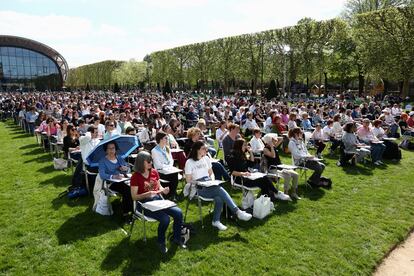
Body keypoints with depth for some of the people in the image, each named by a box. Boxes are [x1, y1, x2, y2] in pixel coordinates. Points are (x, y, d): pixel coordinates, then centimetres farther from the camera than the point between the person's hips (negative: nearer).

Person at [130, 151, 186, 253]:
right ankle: (161, 242, 2)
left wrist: (164, 190, -6)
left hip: (158, 200, 6)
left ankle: (176, 238, 7)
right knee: (165, 219, -27)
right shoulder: (135, 177, -10)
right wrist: (147, 194, -25)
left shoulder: (154, 172, 6)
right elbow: (134, 197, -9)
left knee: (178, 213, -15)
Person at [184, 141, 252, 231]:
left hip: (209, 185, 5)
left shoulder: (206, 159, 12)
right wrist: (200, 182, -14)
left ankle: (216, 221, -14)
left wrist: (212, 180, 1)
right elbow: (188, 180, -3)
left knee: (219, 198, -29)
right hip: (199, 189, -5)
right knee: (220, 190, -30)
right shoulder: (189, 162, -4)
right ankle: (238, 212, -30)